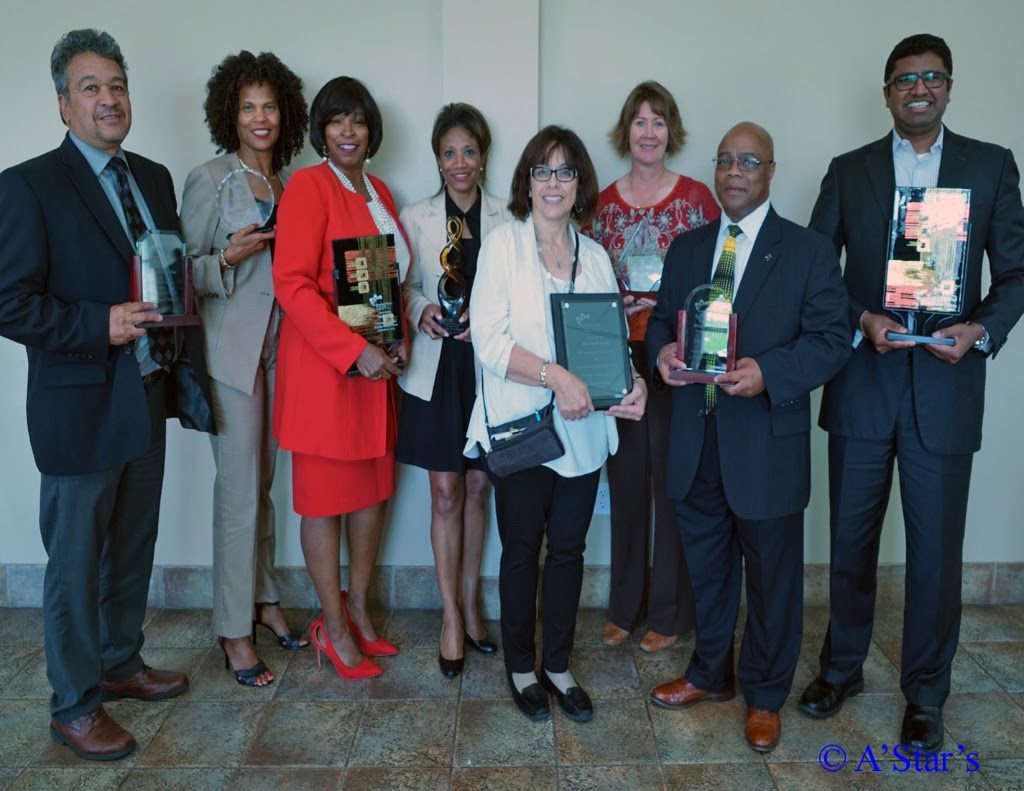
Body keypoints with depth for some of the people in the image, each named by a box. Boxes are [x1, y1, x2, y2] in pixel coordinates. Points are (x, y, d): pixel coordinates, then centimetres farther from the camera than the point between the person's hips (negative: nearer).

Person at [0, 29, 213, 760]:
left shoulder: (155, 178, 9)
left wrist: (185, 365, 3)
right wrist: (101, 325, -23)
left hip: (147, 398, 6)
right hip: (81, 407, -6)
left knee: (134, 547, 19)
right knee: (77, 561, 7)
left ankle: (122, 663, 39)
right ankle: (74, 706, 24)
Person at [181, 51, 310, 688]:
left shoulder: (292, 183, 11)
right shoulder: (209, 179, -6)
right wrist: (228, 258, -22)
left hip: (280, 348, 5)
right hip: (231, 352, -5)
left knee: (263, 483, 14)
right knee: (240, 493, -2)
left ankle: (265, 599, 29)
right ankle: (235, 628, 11)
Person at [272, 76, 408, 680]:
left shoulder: (379, 192, 13)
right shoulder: (308, 187, -10)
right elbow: (292, 284, -18)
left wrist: (399, 340, 3)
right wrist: (355, 350, -21)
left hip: (378, 364, 8)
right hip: (323, 365, -7)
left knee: (375, 487, 14)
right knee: (325, 496, 4)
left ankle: (360, 607, 31)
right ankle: (334, 627, 19)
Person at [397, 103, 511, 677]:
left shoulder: (507, 221, 2)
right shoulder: (416, 218, 5)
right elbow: (403, 286, 7)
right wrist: (421, 310, -13)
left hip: (488, 366, 0)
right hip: (435, 369, 0)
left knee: (477, 489, 10)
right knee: (445, 493, 3)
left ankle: (470, 602, 26)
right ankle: (452, 615, 15)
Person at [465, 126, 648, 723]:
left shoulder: (596, 256, 10)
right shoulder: (504, 244, -4)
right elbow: (489, 338, -13)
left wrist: (631, 382, -9)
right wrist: (555, 376, -24)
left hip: (583, 429, 4)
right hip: (520, 427, -4)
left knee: (569, 549, 12)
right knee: (522, 550, 9)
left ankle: (558, 666, 30)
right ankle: (521, 668, 28)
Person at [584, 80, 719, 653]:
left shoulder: (697, 197, 0)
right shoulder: (602, 202, 9)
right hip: (618, 358, 3)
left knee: (673, 481, 3)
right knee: (626, 480, 10)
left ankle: (671, 611, 20)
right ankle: (626, 606, 25)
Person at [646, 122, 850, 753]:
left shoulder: (809, 251, -3)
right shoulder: (687, 248, 11)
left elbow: (832, 339, -9)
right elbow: (661, 317, 15)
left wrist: (768, 372, -25)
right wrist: (663, 348, -9)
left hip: (768, 441, -4)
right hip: (697, 440, 4)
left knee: (772, 575, 9)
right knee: (707, 565, 18)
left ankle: (765, 697, 29)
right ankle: (711, 675, 38)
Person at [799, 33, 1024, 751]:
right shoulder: (849, 171, 7)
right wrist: (861, 320, -13)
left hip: (946, 389, 0)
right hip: (862, 386, 1)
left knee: (937, 551, 6)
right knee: (851, 541, 12)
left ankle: (926, 693, 26)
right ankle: (843, 666, 33)